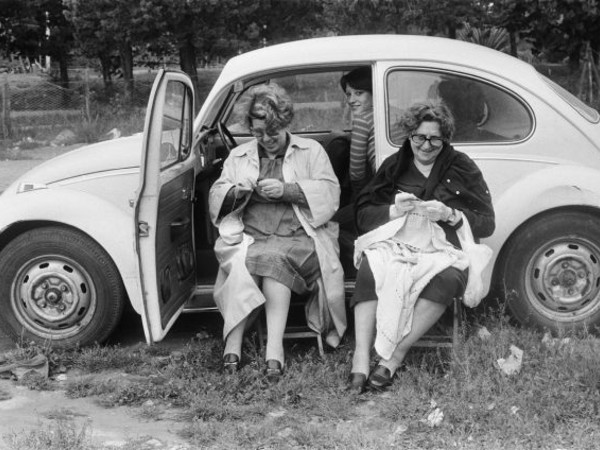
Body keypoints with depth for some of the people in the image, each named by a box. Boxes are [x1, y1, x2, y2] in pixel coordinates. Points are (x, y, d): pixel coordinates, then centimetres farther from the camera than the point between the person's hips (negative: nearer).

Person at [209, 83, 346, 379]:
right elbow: (215, 199, 18)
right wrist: (236, 192, -6)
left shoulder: (311, 151, 14)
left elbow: (330, 193, 0)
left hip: (299, 237, -2)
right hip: (249, 237, 2)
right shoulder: (239, 156, 21)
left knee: (272, 257, -34)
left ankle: (233, 341, -34)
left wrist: (288, 189, -13)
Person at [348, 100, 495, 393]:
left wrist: (449, 214, -8)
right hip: (393, 243, 1)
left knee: (448, 278, -36)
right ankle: (361, 357, -37)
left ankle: (395, 356, -30)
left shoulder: (461, 168, 14)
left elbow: (487, 224, 10)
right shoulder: (393, 167, 18)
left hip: (443, 249, -1)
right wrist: (394, 211, -7)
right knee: (370, 268, -34)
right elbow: (362, 215, 13)